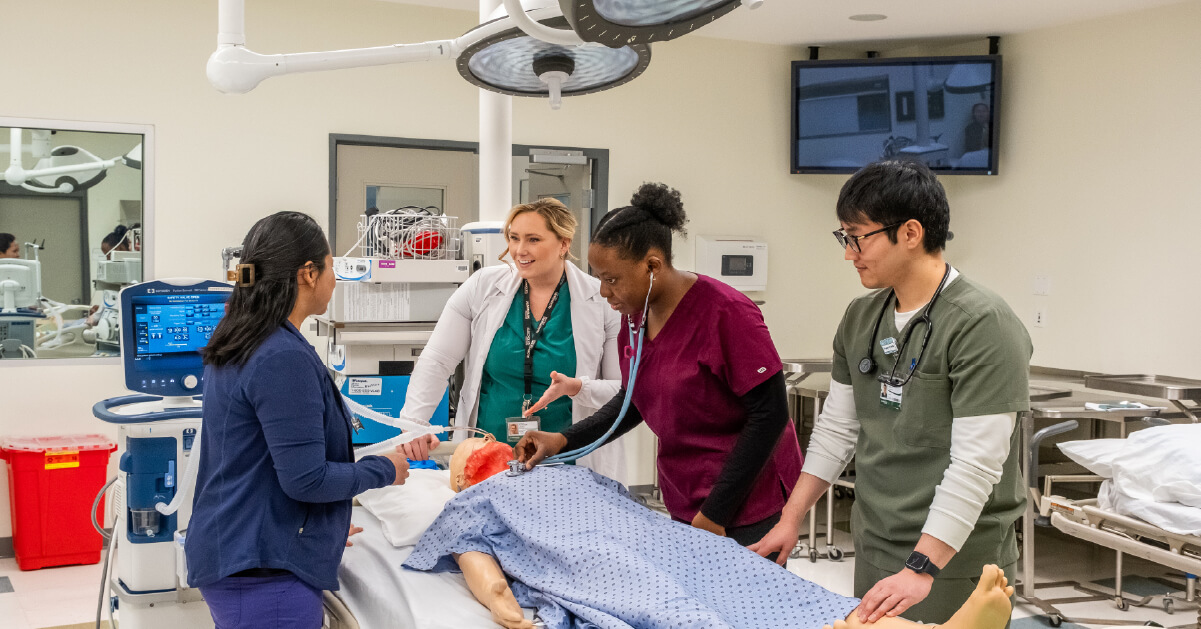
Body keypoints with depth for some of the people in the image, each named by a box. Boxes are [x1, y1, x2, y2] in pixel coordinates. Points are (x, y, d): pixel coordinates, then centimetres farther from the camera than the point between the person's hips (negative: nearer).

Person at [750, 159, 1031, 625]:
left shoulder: (982, 325, -17)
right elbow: (837, 428, 12)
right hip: (874, 550, 6)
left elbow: (975, 463, -21)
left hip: (954, 563, -6)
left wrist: (920, 570, -25)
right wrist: (791, 520, 10)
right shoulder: (860, 318, 6)